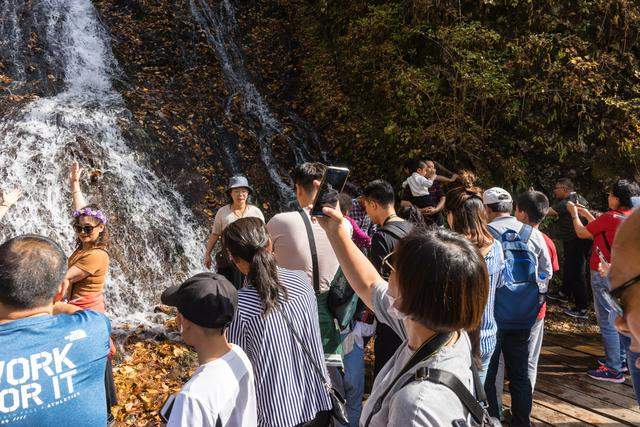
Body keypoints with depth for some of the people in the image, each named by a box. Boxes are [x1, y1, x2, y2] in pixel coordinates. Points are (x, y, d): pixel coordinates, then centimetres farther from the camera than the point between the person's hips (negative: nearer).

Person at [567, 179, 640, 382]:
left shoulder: (610, 217, -21)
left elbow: (582, 233, -8)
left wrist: (574, 213, 8)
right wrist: (587, 214, 23)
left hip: (604, 275, -9)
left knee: (607, 322, -2)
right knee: (618, 319, 19)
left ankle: (613, 369, 4)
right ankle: (620, 358, 31)